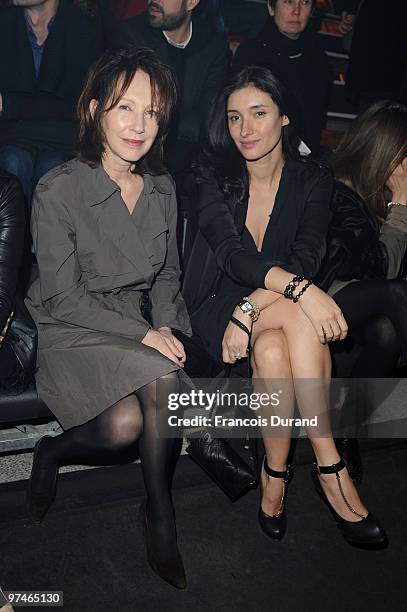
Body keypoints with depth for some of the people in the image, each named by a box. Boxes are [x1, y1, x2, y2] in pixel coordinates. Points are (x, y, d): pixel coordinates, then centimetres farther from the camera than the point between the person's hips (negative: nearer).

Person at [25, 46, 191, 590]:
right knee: (163, 379, -30)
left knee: (127, 425, -26)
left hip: (137, 329, 4)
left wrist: (166, 327, -5)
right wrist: (144, 335, -18)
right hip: (70, 334, -4)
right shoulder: (58, 190, -12)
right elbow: (64, 300, -13)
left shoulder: (162, 189, 5)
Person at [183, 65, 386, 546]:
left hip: (282, 308, 1)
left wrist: (250, 307, -28)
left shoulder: (312, 181, 2)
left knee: (274, 349, -35)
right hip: (216, 303, -1)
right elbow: (230, 252, -19)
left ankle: (274, 474, -16)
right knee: (299, 318, -32)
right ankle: (330, 468, -19)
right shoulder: (213, 173, -3)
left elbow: (307, 258, -13)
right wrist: (301, 289, -34)